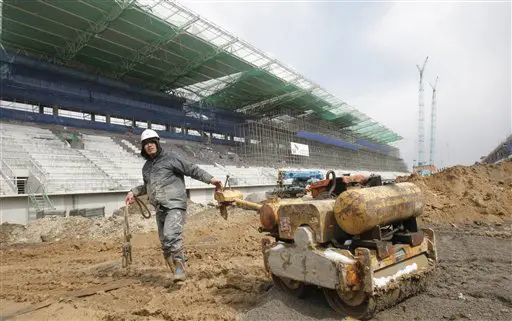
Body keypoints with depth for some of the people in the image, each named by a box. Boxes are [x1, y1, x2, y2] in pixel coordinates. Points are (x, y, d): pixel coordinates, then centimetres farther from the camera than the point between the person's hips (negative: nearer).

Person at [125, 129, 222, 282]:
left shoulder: (170, 158, -3)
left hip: (175, 205, -8)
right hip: (160, 209, 8)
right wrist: (133, 192, 21)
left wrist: (210, 179, -16)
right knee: (165, 243, 10)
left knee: (171, 235, -26)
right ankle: (176, 269, 22)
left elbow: (191, 169, -7)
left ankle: (180, 268, -15)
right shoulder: (146, 167, 18)